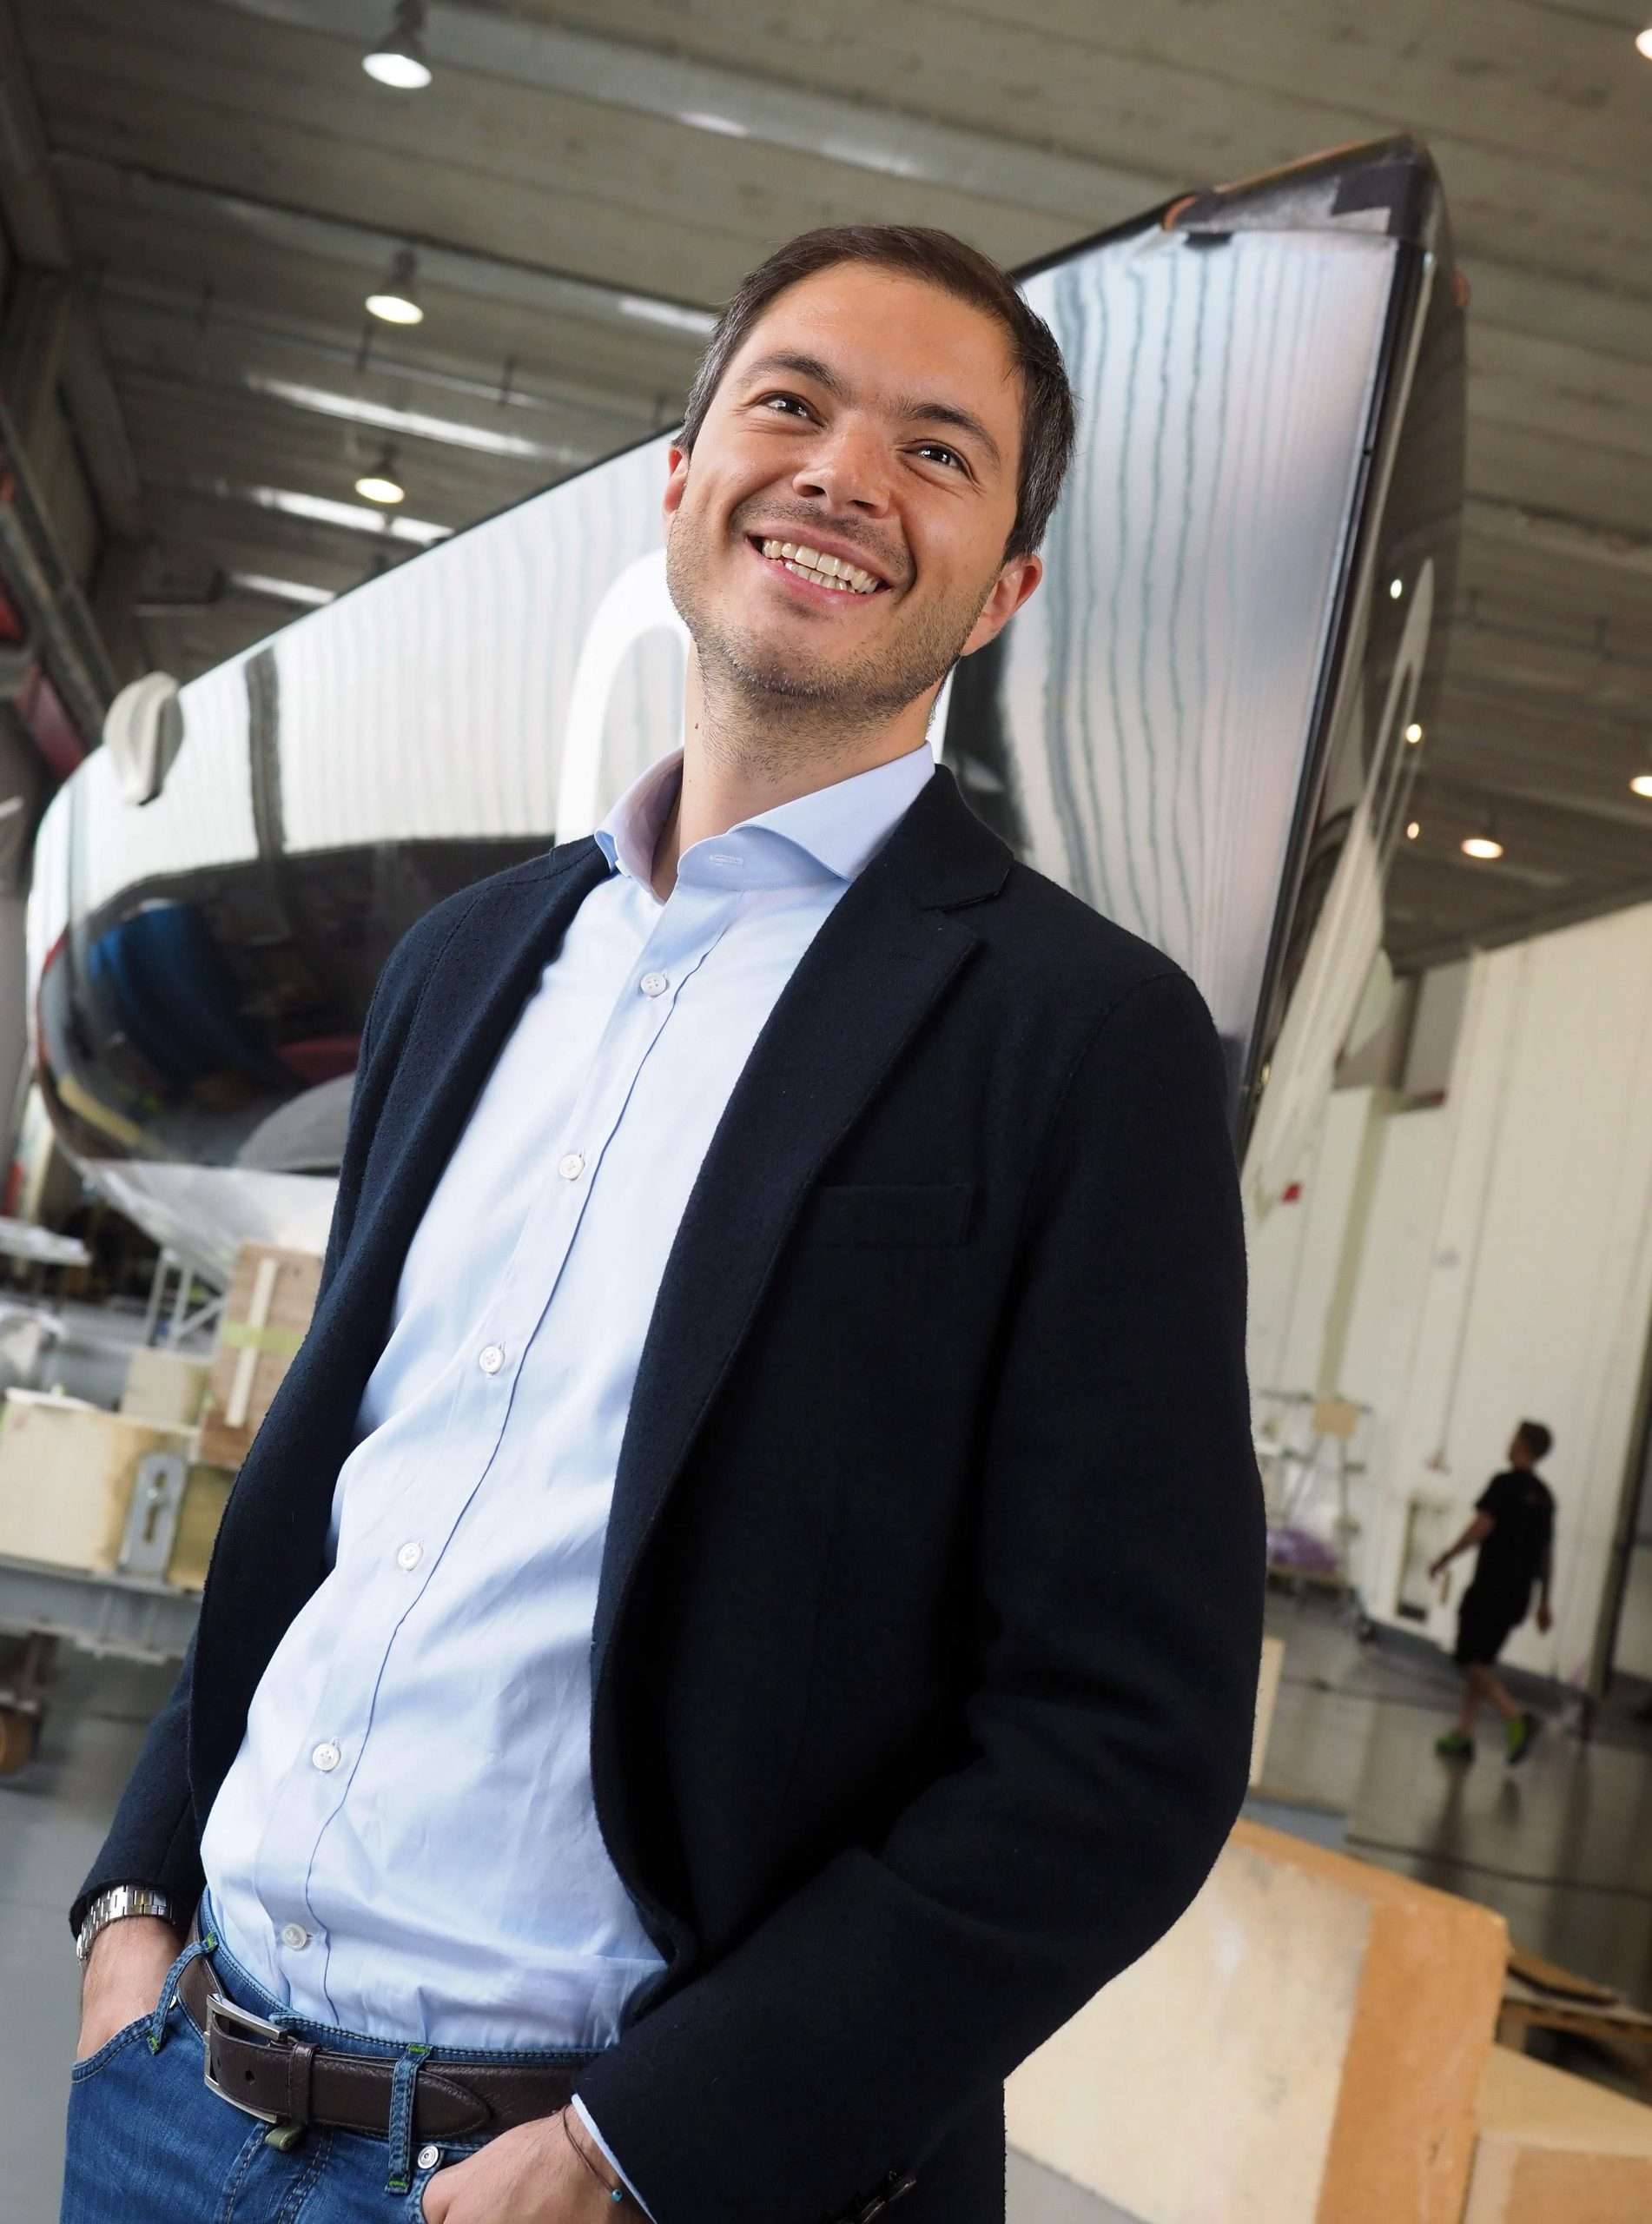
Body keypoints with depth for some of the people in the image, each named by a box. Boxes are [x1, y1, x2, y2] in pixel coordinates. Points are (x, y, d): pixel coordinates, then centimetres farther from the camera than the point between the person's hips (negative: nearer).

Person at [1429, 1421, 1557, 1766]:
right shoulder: (1544, 1495, 14)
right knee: (1481, 1661, 15)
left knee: (1472, 1660, -5)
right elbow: (1547, 1554, 17)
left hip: (1491, 1586, -7)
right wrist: (1543, 1603, 21)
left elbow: (1482, 1527, -17)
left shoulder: (1506, 1483, -8)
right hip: (1519, 1594, 7)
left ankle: (1516, 1716, -23)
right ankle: (1463, 1735, 14)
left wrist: (1445, 1559, -7)